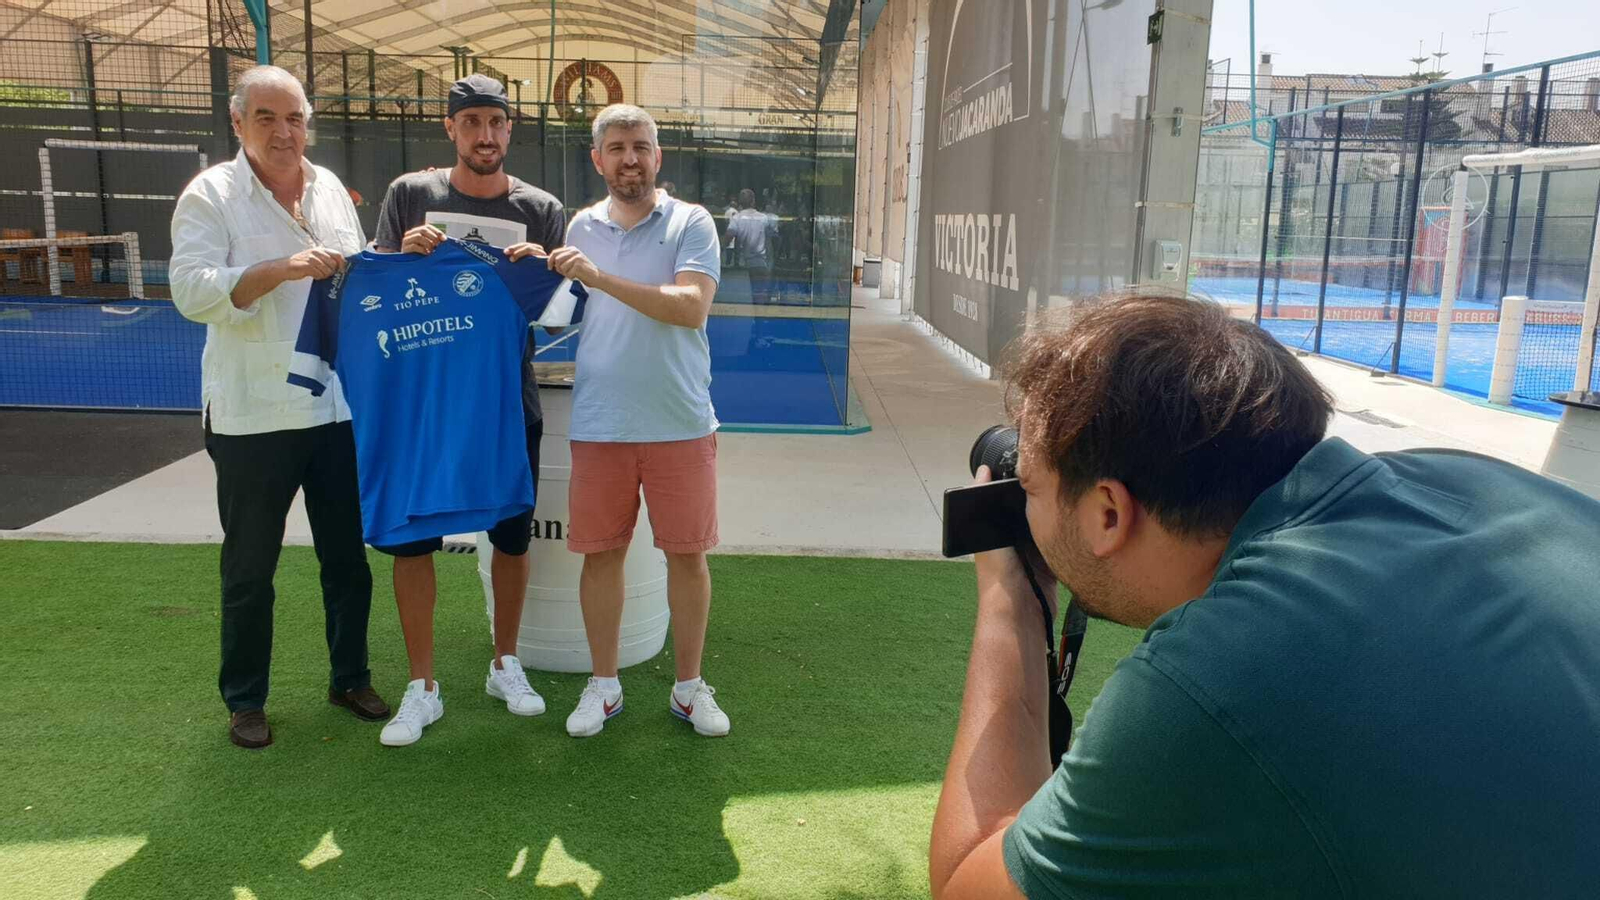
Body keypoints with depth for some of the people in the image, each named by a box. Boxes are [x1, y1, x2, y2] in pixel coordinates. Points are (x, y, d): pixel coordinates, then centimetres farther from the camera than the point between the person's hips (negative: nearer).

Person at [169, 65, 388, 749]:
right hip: (253, 415, -4)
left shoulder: (330, 189, 11)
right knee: (249, 569, 8)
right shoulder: (211, 194, -5)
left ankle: (350, 677, 29)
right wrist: (282, 269, -26)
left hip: (337, 406, 5)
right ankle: (244, 700, 24)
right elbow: (192, 291, -16)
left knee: (347, 557, 13)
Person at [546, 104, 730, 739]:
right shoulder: (581, 227, 10)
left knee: (687, 553, 5)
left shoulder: (690, 223, -1)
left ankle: (689, 687, 22)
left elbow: (692, 307, -17)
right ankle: (603, 685, 24)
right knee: (601, 552, 8)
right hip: (599, 421, 2)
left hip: (681, 422, -2)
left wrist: (603, 278, -21)